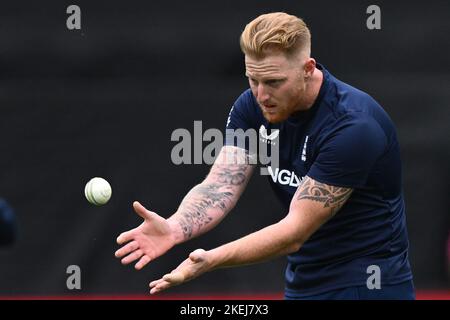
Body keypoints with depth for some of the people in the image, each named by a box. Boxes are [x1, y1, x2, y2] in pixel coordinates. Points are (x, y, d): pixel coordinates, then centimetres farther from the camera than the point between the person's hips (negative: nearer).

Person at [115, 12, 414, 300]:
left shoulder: (353, 126, -26)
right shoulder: (252, 107, -4)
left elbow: (295, 231, -26)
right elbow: (220, 185, -14)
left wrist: (211, 259, -37)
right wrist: (173, 228, -35)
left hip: (367, 286, -7)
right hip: (303, 285, 7)